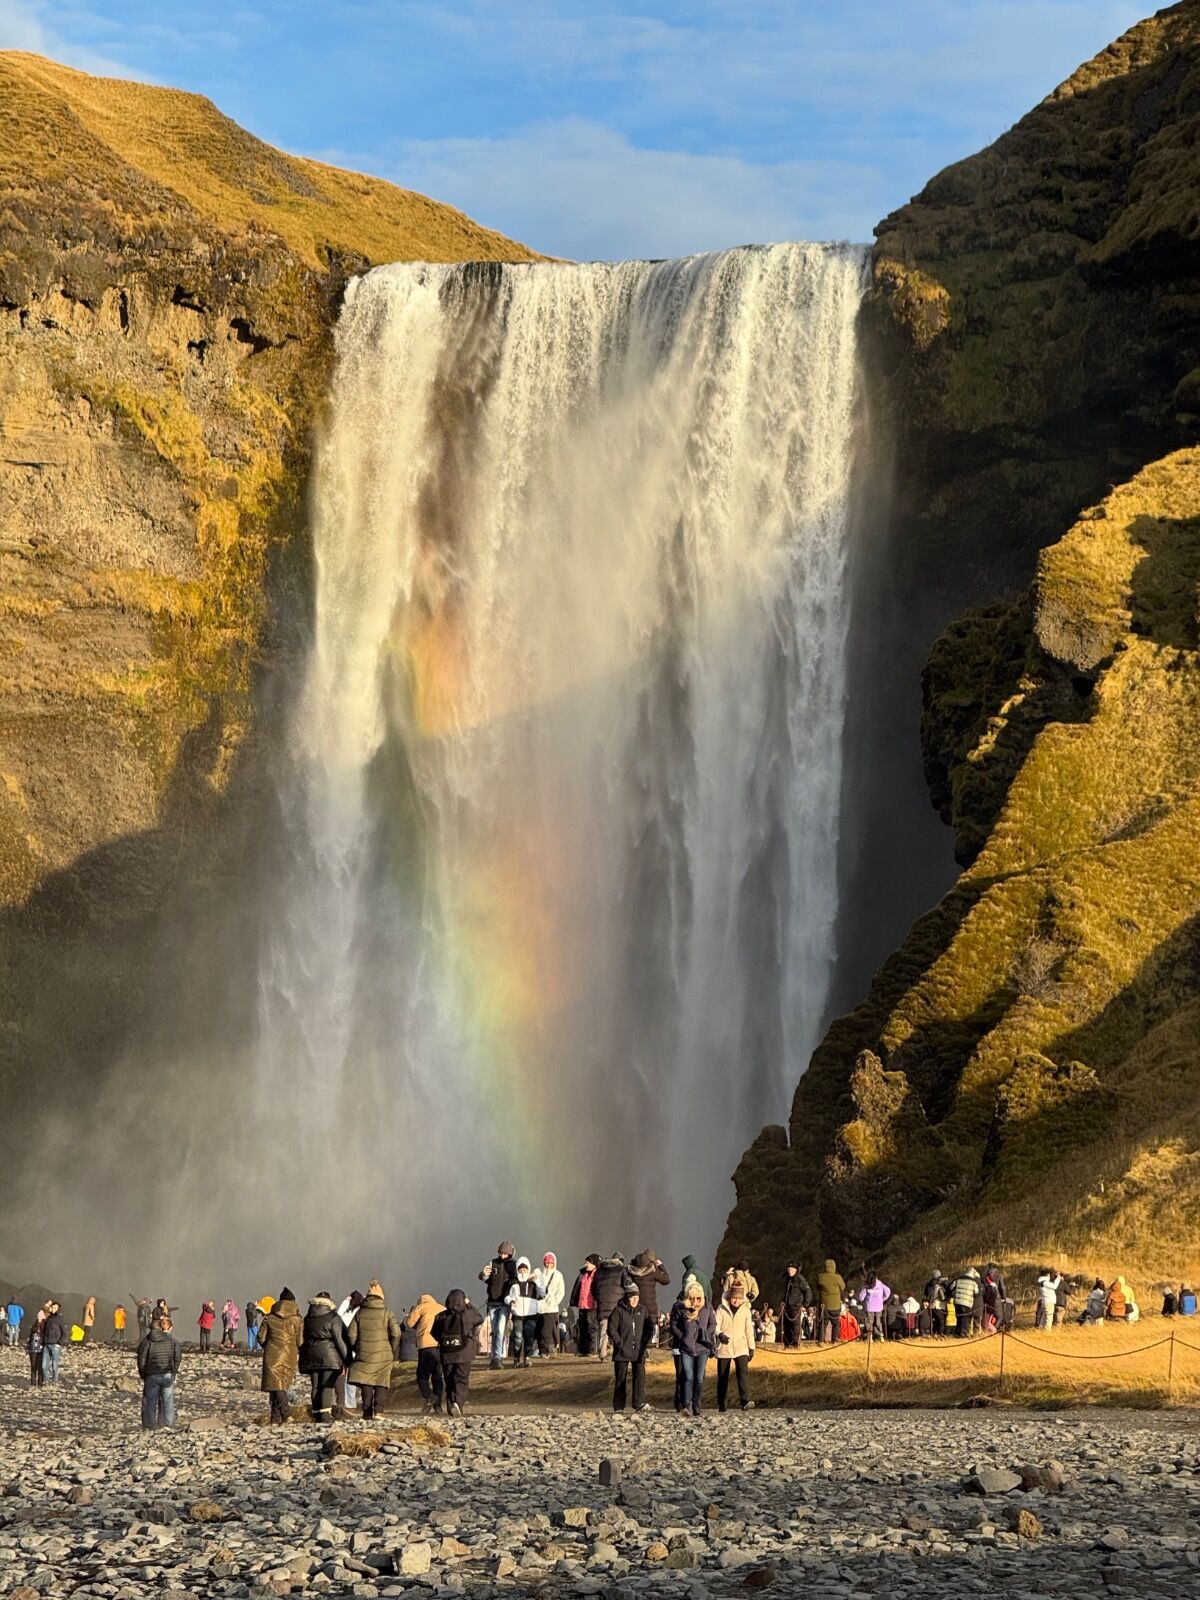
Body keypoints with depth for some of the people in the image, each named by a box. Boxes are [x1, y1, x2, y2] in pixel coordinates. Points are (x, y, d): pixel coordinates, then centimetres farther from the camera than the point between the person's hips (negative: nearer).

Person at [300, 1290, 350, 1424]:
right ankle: (325, 1414, -14)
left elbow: (303, 1338, 15)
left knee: (316, 1386, 10)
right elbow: (340, 1339, -8)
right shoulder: (333, 1318, -7)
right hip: (329, 1356, -5)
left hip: (311, 1356, 5)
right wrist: (347, 1358, -4)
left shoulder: (308, 1318, 9)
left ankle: (316, 1414, 10)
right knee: (327, 1386, -5)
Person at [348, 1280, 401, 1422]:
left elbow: (352, 1335, 4)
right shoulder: (386, 1312, -2)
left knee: (366, 1385, 7)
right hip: (383, 1355, -2)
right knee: (381, 1385, 2)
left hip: (364, 1355, 2)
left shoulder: (360, 1312, 4)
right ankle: (378, 1411, -11)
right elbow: (396, 1333, -7)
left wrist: (356, 1350, 16)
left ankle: (367, 1415, 2)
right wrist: (393, 1351, 6)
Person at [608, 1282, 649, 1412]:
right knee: (621, 1378, 3)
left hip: (638, 1350, 3)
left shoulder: (642, 1310, 9)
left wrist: (645, 1341, 4)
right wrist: (619, 1343, -12)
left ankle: (640, 1403, -10)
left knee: (640, 1375, -10)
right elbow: (611, 1329, -5)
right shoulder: (618, 1310, -4)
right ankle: (619, 1407, 12)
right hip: (622, 1351, -3)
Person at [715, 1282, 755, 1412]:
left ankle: (745, 1401, -28)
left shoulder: (745, 1310, 7)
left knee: (743, 1373, -19)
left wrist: (751, 1347, 12)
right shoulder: (721, 1309, 0)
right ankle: (720, 1404, 19)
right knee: (722, 1376, 5)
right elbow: (715, 1325, -6)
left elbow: (749, 1329, 13)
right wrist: (720, 1334, -28)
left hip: (741, 1348, 1)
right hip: (724, 1347, -1)